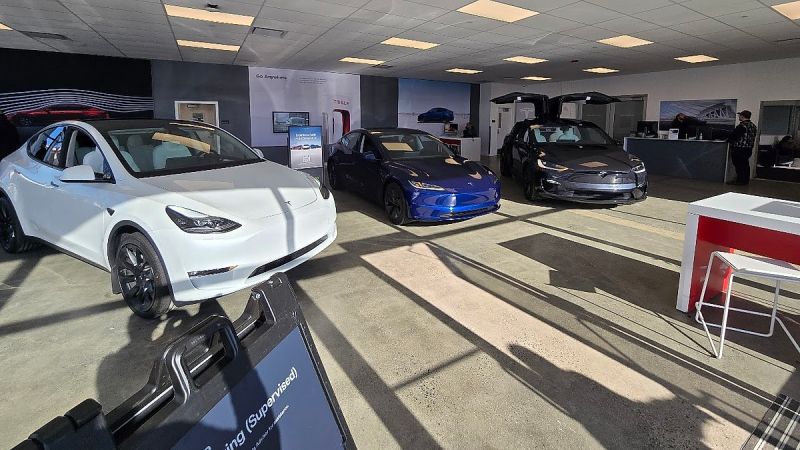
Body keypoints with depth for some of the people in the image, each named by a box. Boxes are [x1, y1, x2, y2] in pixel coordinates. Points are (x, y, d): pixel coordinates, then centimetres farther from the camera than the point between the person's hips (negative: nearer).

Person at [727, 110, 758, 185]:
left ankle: (740, 180, -3)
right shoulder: (753, 125, 13)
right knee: (745, 165, 15)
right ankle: (746, 180, 20)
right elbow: (752, 137, 16)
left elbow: (734, 135, -17)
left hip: (739, 149, -9)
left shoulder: (742, 126, -17)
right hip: (749, 148, 9)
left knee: (739, 165, -4)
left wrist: (728, 140, 0)